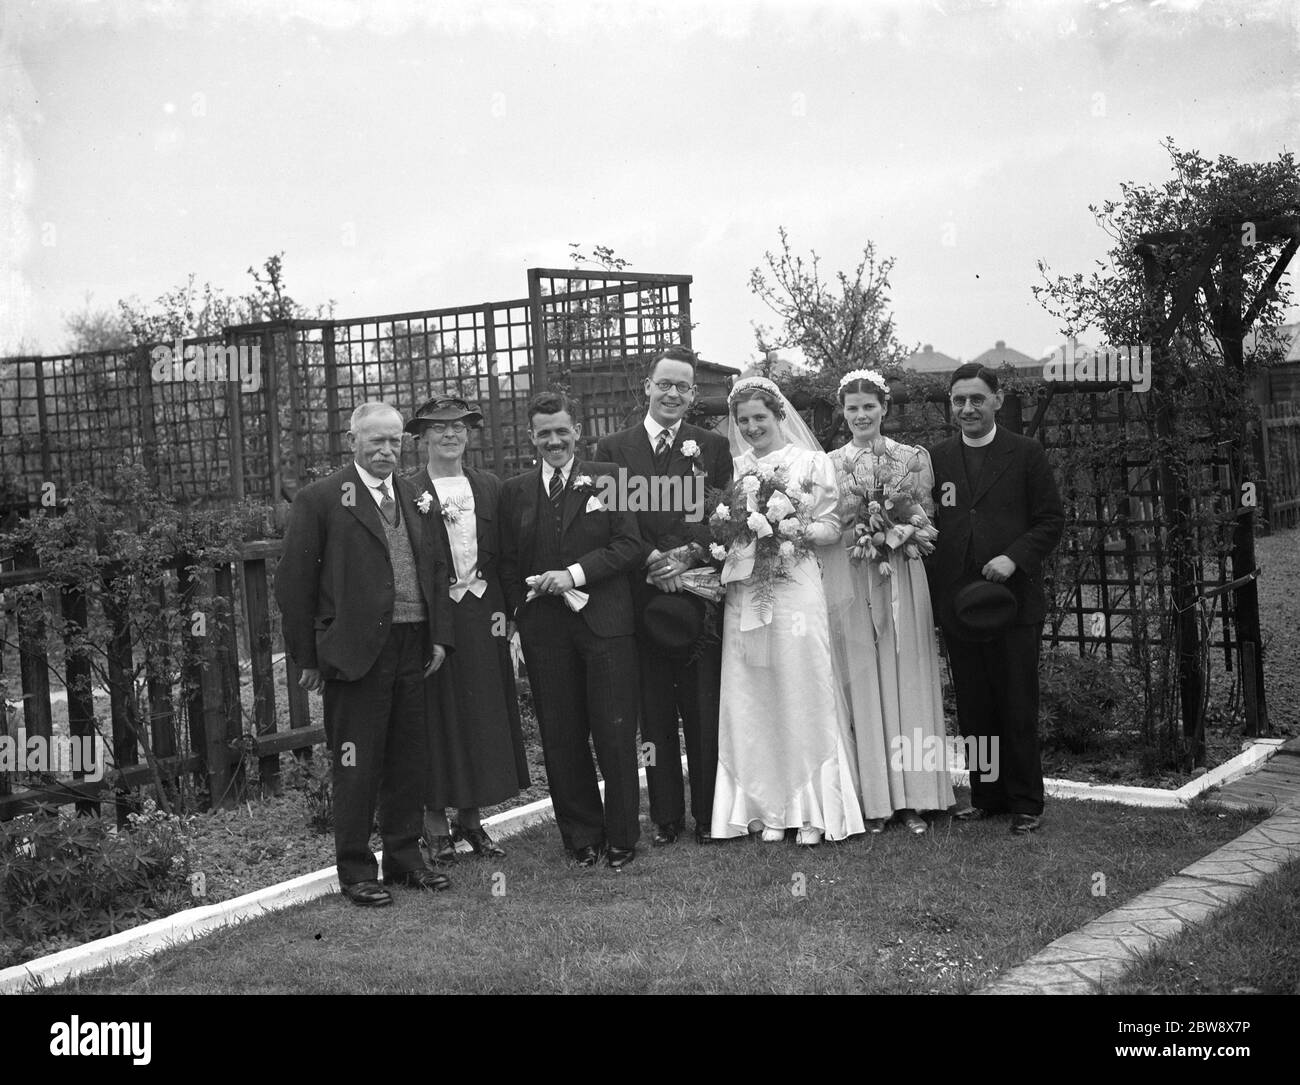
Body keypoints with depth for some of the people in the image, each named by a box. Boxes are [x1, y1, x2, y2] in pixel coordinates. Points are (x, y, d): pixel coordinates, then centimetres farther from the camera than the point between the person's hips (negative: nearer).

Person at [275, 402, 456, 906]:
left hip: (413, 648, 6)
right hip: (356, 651, -5)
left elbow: (435, 567, 17)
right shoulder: (321, 499, -4)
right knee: (357, 766, 1)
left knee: (409, 760, 13)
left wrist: (439, 635, 7)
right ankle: (356, 872, 13)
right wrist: (308, 655, -6)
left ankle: (404, 858, 26)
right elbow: (293, 581, -5)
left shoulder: (414, 496, 14)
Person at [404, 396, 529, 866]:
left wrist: (503, 610, 0)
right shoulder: (407, 492, -3)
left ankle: (471, 819, 21)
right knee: (436, 717, 2)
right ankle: (436, 823, 13)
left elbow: (505, 554, 10)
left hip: (482, 617, 4)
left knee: (484, 716, 8)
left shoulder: (490, 487, 10)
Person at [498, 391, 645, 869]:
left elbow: (630, 545, -5)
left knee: (615, 734, 1)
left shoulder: (607, 479, 3)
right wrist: (519, 608, -2)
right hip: (543, 629, 2)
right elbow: (508, 563, 11)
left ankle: (622, 837, 15)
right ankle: (581, 835, 20)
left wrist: (574, 574, -13)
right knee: (561, 739, 7)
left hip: (605, 623, -2)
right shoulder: (513, 491, 10)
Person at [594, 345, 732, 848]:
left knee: (705, 713, 2)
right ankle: (665, 816, 14)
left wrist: (689, 554, -14)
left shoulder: (712, 446, 9)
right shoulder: (612, 448, 9)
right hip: (641, 595, 1)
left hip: (699, 593, 0)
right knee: (654, 715, 6)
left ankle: (708, 815, 12)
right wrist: (651, 559, -10)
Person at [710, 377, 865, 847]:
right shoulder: (733, 468, 12)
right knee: (752, 702, 3)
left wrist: (795, 530, -15)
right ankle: (767, 808, 11)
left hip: (796, 589, -3)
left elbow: (832, 528, 2)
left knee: (801, 695, -2)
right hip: (745, 593, 3)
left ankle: (812, 811, 5)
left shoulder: (812, 462, 3)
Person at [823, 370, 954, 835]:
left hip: (901, 576, 0)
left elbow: (926, 519, 6)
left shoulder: (914, 457, 6)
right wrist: (861, 533, -7)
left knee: (906, 680, 1)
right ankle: (872, 798, 8)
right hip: (848, 579, 0)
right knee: (860, 683, 1)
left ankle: (913, 797, 8)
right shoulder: (829, 464, 6)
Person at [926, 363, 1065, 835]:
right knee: (972, 709, 9)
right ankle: (986, 796, 21)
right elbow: (925, 523, 9)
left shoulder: (1026, 454, 2)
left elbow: (1052, 521, 0)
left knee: (1018, 709, 2)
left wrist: (1014, 557, -15)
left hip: (1012, 600, -3)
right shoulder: (936, 458, 9)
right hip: (956, 602, 3)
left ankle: (1026, 803, 13)